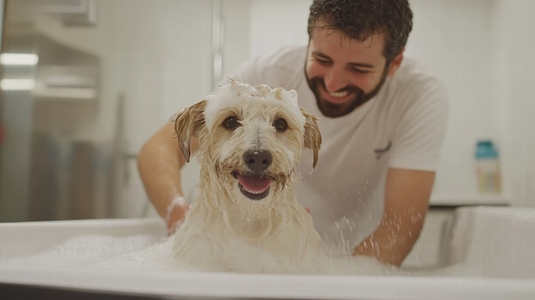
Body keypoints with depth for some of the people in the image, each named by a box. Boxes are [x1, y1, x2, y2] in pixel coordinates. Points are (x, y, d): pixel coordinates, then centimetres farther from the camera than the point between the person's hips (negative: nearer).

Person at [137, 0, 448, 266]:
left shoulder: (422, 95, -22)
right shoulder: (268, 74, -19)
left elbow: (402, 226, -26)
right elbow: (160, 148, -19)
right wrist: (179, 212, -41)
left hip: (362, 256, 1)